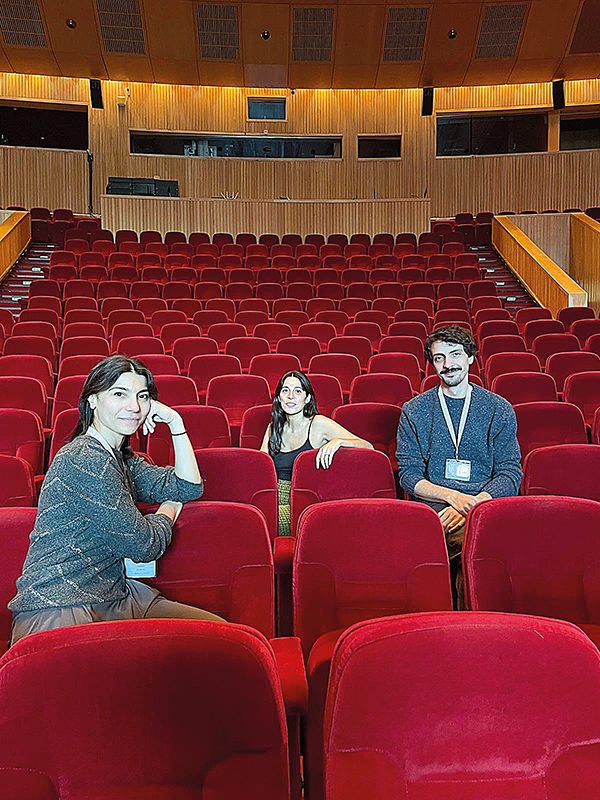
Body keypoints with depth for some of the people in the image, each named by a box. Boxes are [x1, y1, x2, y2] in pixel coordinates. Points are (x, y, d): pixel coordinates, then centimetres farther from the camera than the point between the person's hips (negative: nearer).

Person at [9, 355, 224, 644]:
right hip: (58, 611, -9)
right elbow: (143, 545, -16)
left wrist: (176, 422, 2)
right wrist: (168, 510, 5)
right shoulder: (84, 460, -19)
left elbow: (189, 488, 7)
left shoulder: (121, 457, 12)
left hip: (113, 594, 10)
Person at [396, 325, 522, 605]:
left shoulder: (499, 409, 12)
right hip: (430, 509, -1)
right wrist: (452, 496, -13)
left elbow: (510, 474, 5)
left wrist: (471, 504, -13)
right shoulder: (414, 411, 10)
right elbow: (408, 475, 4)